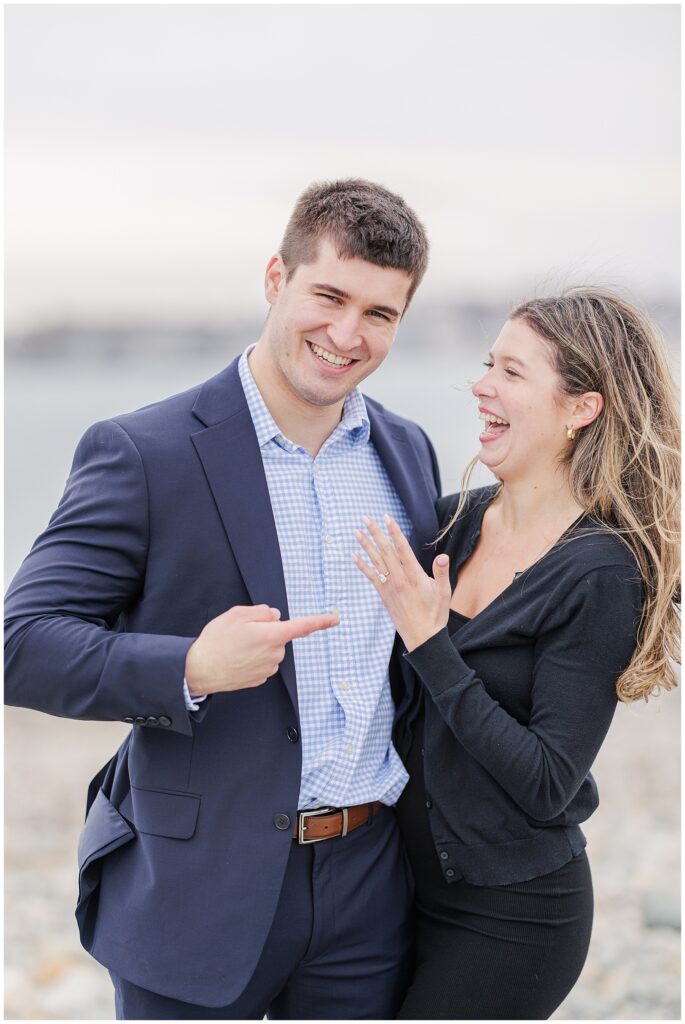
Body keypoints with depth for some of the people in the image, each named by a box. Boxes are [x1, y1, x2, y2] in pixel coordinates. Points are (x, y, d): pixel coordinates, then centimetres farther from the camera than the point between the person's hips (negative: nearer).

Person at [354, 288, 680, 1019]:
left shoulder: (602, 574, -18)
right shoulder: (459, 520, 1)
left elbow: (548, 785, -21)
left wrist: (431, 644, -23)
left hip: (509, 917, -7)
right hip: (410, 881, 7)